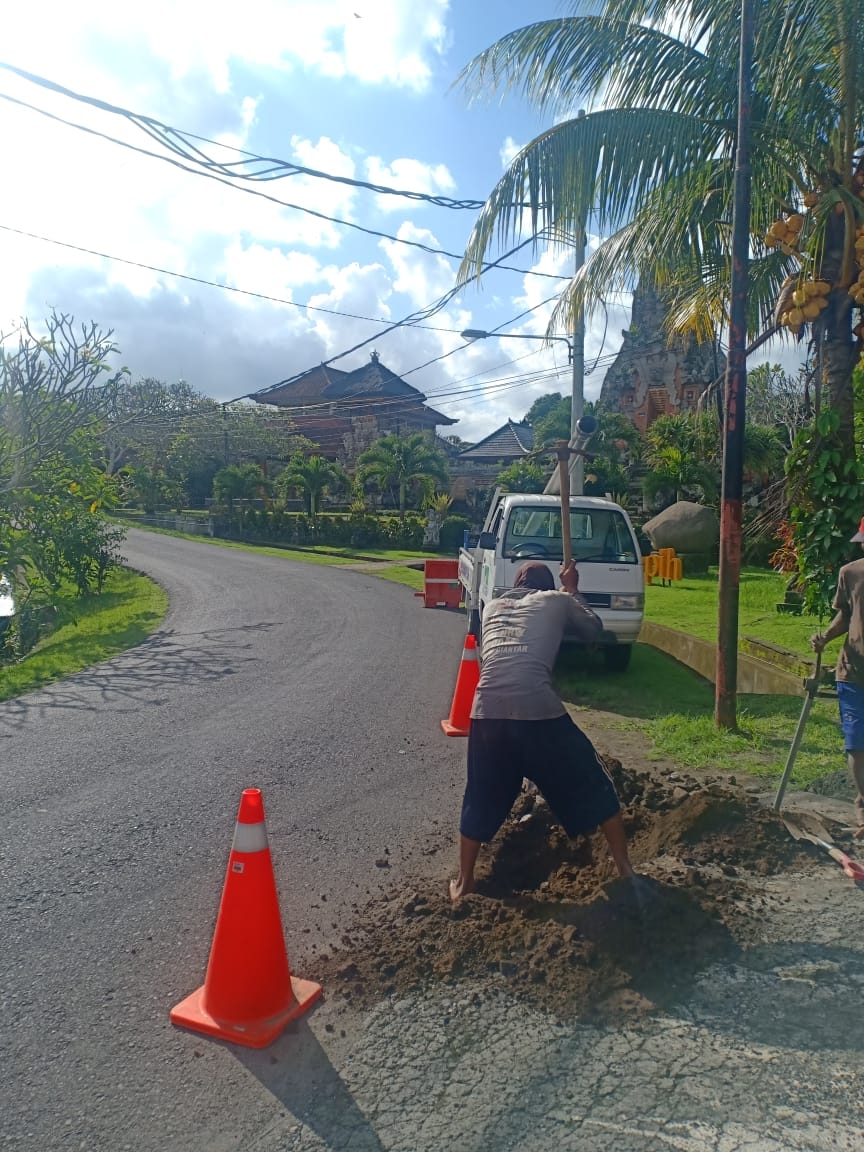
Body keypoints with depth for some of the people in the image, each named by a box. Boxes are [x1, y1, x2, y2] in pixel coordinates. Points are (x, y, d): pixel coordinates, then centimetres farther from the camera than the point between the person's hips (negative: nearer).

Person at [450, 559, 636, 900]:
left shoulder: (492, 605, 25)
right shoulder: (557, 600, 16)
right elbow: (594, 629, 31)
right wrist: (571, 590, 42)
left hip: (487, 713, 3)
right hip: (539, 711, -2)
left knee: (481, 801, 22)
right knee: (594, 787, 19)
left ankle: (463, 882, 31)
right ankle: (625, 869, 28)